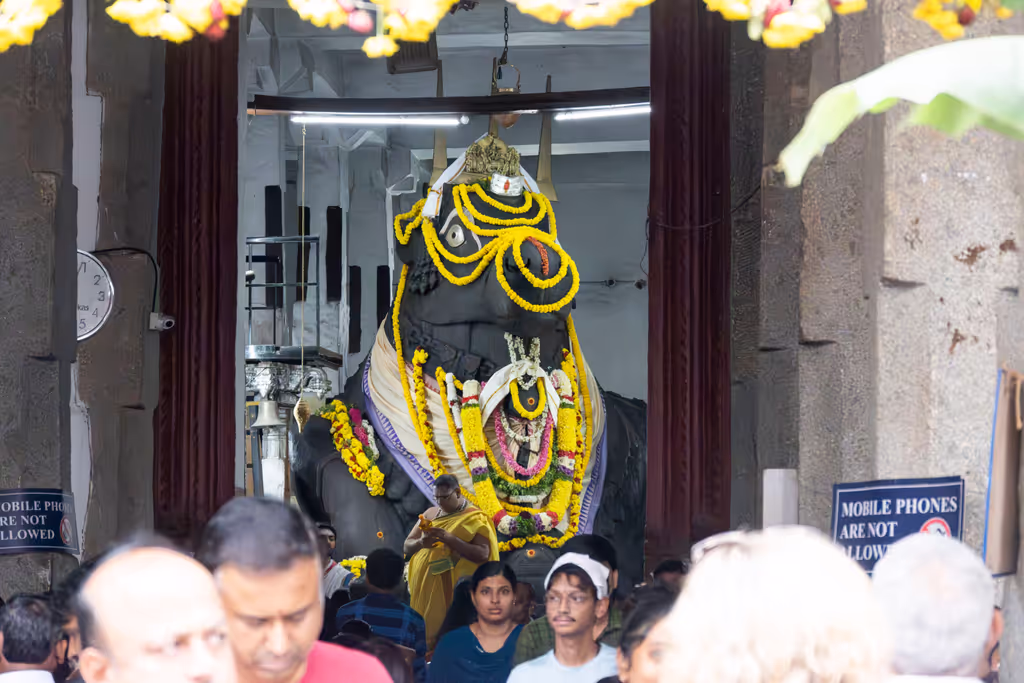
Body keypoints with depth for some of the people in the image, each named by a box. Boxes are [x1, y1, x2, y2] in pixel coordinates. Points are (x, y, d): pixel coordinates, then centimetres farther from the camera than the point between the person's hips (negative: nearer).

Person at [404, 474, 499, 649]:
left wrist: (450, 540, -21)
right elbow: (407, 546, 13)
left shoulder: (474, 519, -3)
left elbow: (483, 554, -14)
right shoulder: (430, 514, 14)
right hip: (424, 588, 5)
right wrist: (420, 543, -10)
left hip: (452, 593, -5)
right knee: (426, 632, 2)